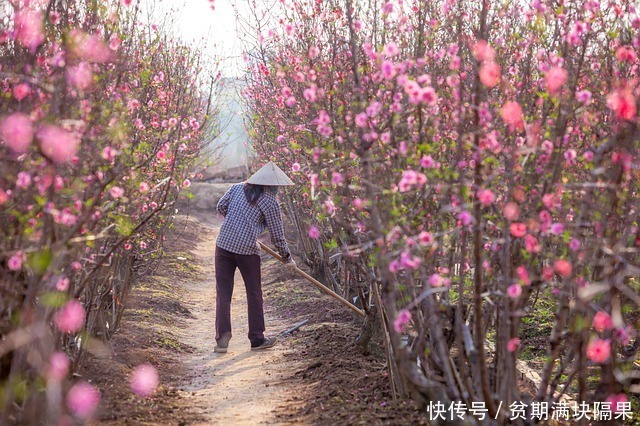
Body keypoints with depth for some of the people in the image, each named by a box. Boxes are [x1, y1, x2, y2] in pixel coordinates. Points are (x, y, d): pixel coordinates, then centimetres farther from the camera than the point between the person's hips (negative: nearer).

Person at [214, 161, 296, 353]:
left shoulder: (237, 188, 9)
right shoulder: (270, 202, -4)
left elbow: (221, 206, 19)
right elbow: (277, 236, -2)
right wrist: (287, 258, 12)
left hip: (223, 244, 4)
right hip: (247, 250, -4)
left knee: (223, 294, 8)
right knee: (254, 294, 12)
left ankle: (222, 339, 3)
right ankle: (257, 339, 20)